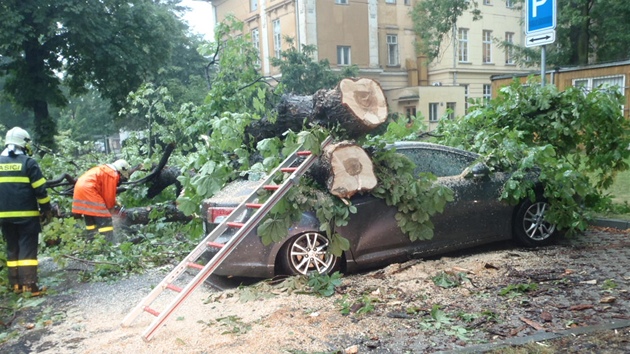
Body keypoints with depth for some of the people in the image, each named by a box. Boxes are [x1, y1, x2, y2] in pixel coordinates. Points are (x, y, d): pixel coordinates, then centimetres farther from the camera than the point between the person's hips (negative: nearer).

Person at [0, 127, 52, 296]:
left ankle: (15, 284, 15)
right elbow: (40, 189, -9)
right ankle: (30, 285, -6)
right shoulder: (28, 162, -7)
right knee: (27, 249, -3)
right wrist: (47, 209, 1)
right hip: (27, 214, -5)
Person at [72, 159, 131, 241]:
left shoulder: (106, 170, 23)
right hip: (88, 190, -10)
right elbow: (109, 195, -5)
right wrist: (111, 208, 9)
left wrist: (114, 203, 24)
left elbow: (104, 192, 27)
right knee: (105, 220, -8)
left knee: (90, 221, 19)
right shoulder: (113, 175, -5)